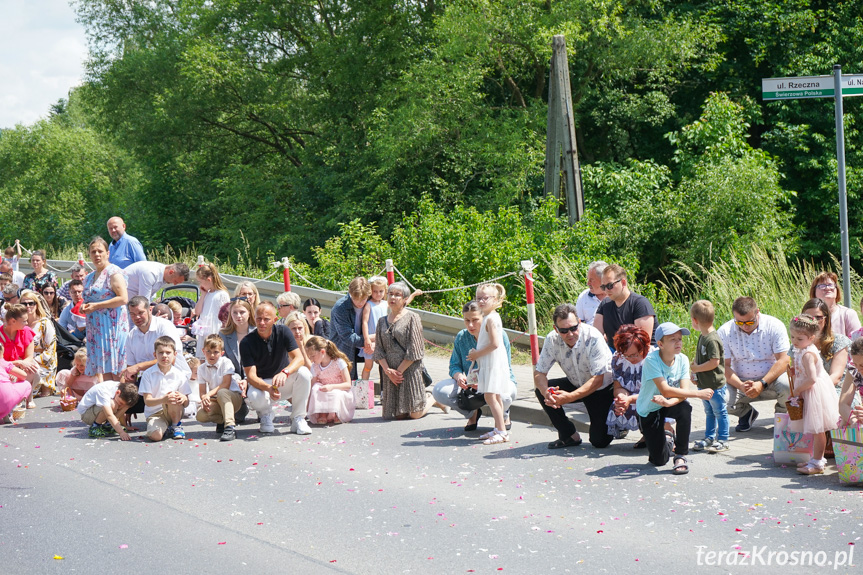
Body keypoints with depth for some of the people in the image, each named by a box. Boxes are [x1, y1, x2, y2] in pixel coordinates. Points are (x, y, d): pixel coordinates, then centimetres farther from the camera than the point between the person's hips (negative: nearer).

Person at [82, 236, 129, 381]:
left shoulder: (113, 272, -7)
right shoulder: (89, 277, 18)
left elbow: (123, 298, -17)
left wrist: (96, 306, -15)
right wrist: (84, 307, 6)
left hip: (112, 324, -8)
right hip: (96, 328, 8)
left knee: (116, 369, -10)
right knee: (104, 371, 6)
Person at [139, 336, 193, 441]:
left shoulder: (180, 374, 0)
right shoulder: (148, 374, -4)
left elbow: (186, 403, 0)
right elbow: (147, 401, -12)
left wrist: (184, 398, -27)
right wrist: (163, 400, -32)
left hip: (174, 413, 2)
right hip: (154, 413, -2)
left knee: (174, 396, -31)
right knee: (155, 435, -33)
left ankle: (176, 426, -6)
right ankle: (165, 428, 5)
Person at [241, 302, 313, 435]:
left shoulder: (283, 331, -11)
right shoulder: (246, 342, -15)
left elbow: (299, 358, -20)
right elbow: (251, 375, -21)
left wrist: (285, 372, -42)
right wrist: (268, 388, -43)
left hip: (285, 379, 2)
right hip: (261, 383, -2)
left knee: (304, 373, -30)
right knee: (254, 397, -37)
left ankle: (297, 419, -13)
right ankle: (265, 414, 2)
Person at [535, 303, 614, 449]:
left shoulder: (593, 338, -29)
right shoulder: (552, 340, -16)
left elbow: (598, 380, -30)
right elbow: (539, 373, -12)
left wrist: (570, 397, -41)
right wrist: (546, 392, -35)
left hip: (603, 388, -5)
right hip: (577, 384, 5)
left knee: (600, 441, -16)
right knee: (541, 390, -19)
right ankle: (569, 435, -5)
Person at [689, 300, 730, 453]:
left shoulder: (713, 340, -23)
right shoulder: (703, 337, 7)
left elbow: (714, 362, -27)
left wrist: (697, 368, -18)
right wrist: (695, 368, 6)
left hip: (716, 385, -9)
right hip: (704, 384, 9)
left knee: (720, 412, 2)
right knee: (709, 412, 18)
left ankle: (722, 440, 9)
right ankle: (709, 438, 27)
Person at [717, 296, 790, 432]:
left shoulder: (774, 326, -12)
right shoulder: (724, 332, -8)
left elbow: (783, 361, -16)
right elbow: (724, 366, -9)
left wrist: (762, 384, -29)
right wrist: (740, 385, -28)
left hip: (770, 380, -1)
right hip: (740, 382, 1)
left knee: (788, 385, -34)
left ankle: (781, 414, 4)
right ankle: (746, 412, 10)